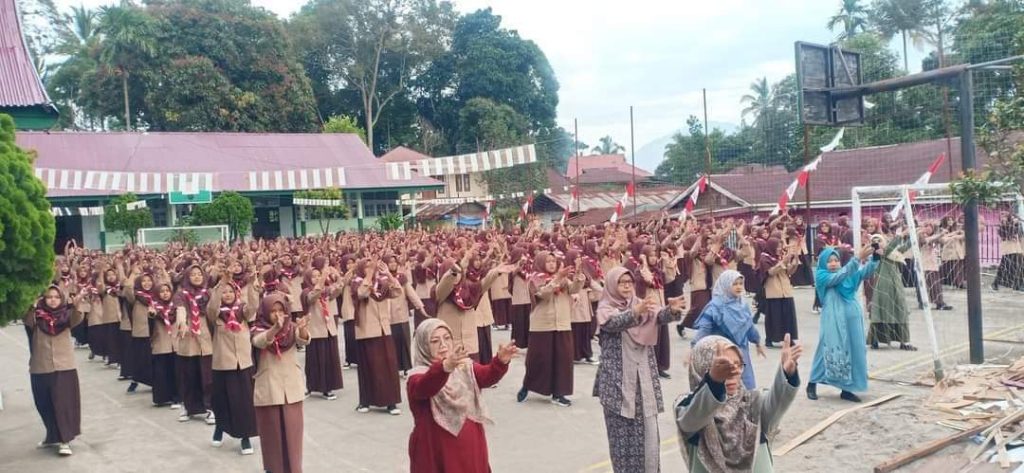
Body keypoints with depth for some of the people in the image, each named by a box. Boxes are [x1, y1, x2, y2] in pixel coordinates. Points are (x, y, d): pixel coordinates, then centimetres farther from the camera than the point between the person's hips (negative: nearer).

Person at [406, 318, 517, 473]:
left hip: (470, 448, 5)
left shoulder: (464, 367, 5)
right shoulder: (418, 375, -13)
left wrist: (501, 361, -34)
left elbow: (487, 376, -12)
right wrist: (445, 367, -54)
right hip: (435, 453, -5)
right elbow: (424, 388, -36)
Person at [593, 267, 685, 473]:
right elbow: (615, 323, -25)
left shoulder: (641, 304, 9)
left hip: (643, 377, 4)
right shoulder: (605, 309, -2)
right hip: (618, 379, -3)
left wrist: (672, 310, -33)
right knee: (622, 431, 1)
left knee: (647, 428, 4)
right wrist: (635, 312, -43)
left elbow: (660, 317, -10)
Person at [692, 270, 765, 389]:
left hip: (741, 353, 6)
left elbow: (749, 326, 20)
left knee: (746, 387, 14)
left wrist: (758, 343, 30)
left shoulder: (743, 306, 5)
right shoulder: (715, 307, -14)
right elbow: (704, 329, -19)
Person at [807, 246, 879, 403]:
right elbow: (840, 276, -21)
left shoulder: (850, 274, 12)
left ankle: (846, 389, 15)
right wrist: (858, 258, -30)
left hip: (851, 319, 5)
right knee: (830, 351, -3)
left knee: (852, 351, 6)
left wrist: (875, 257, -22)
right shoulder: (822, 276, -4)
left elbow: (866, 272, -3)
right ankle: (812, 385, 10)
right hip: (833, 320, -5)